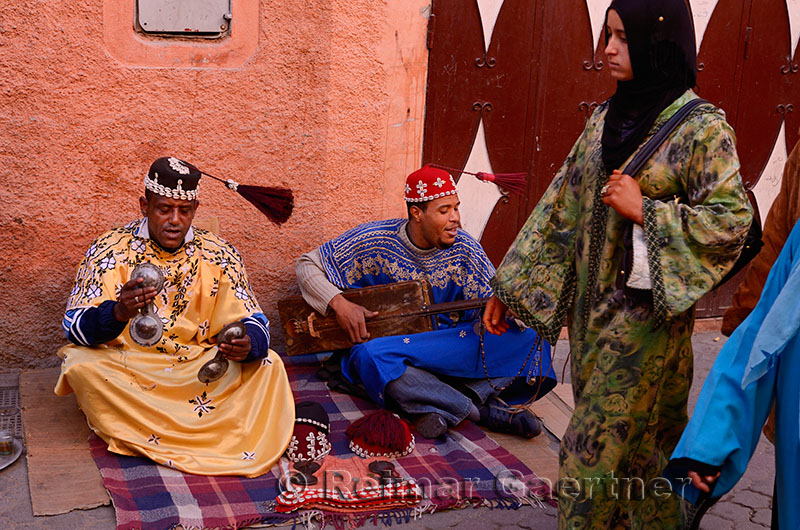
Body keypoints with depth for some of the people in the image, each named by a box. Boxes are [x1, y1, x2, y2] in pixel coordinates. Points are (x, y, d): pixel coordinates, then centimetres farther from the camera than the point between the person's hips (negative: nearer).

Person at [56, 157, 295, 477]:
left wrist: (247, 344, -28)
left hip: (203, 370, 1)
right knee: (81, 366, -31)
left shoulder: (218, 255, 0)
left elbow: (254, 322, -2)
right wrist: (118, 313, -37)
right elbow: (75, 326, -13)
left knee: (268, 364, -20)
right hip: (128, 371, -1)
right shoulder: (110, 251, -6)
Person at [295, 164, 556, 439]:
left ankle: (437, 405, -30)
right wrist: (339, 303, -21)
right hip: (384, 341, -2)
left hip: (448, 349, 2)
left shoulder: (463, 248, -1)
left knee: (529, 336, -19)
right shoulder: (374, 241, -8)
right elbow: (307, 264, -3)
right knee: (368, 356, -40)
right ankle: (481, 409, -31)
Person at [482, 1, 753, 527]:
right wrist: (510, 285, 8)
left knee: (597, 448, -2)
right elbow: (562, 204, 9)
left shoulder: (702, 128, -11)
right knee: (633, 439, 17)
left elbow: (732, 220, -14)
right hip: (592, 303, 6)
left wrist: (644, 210, -19)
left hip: (646, 310, -6)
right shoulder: (607, 118, 8)